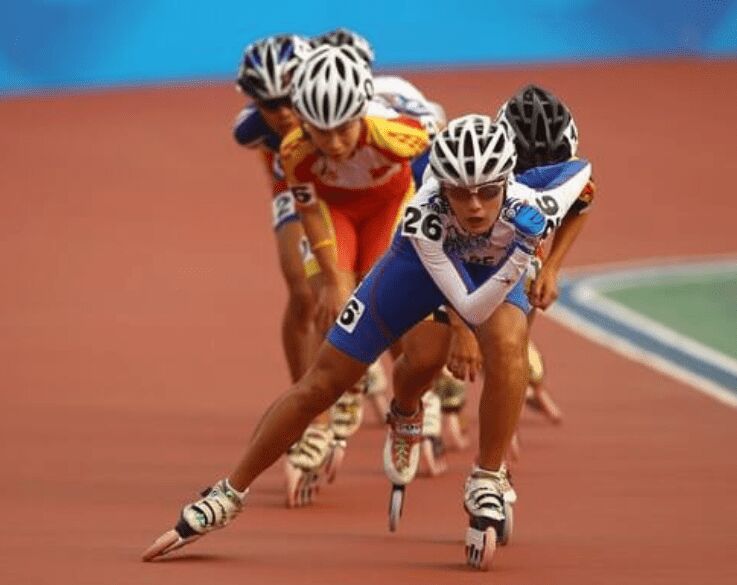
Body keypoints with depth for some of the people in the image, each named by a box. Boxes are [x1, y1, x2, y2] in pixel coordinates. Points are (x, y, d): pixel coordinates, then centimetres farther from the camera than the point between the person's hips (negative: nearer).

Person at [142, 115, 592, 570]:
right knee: (323, 382, -1)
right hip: (422, 259, 0)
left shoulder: (528, 210, -38)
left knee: (508, 342, -36)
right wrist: (521, 258, -55)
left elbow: (582, 169, -15)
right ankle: (229, 496, 16)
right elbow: (471, 310, -41)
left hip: (496, 267, 0)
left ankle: (486, 486, -20)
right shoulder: (425, 215, -41)